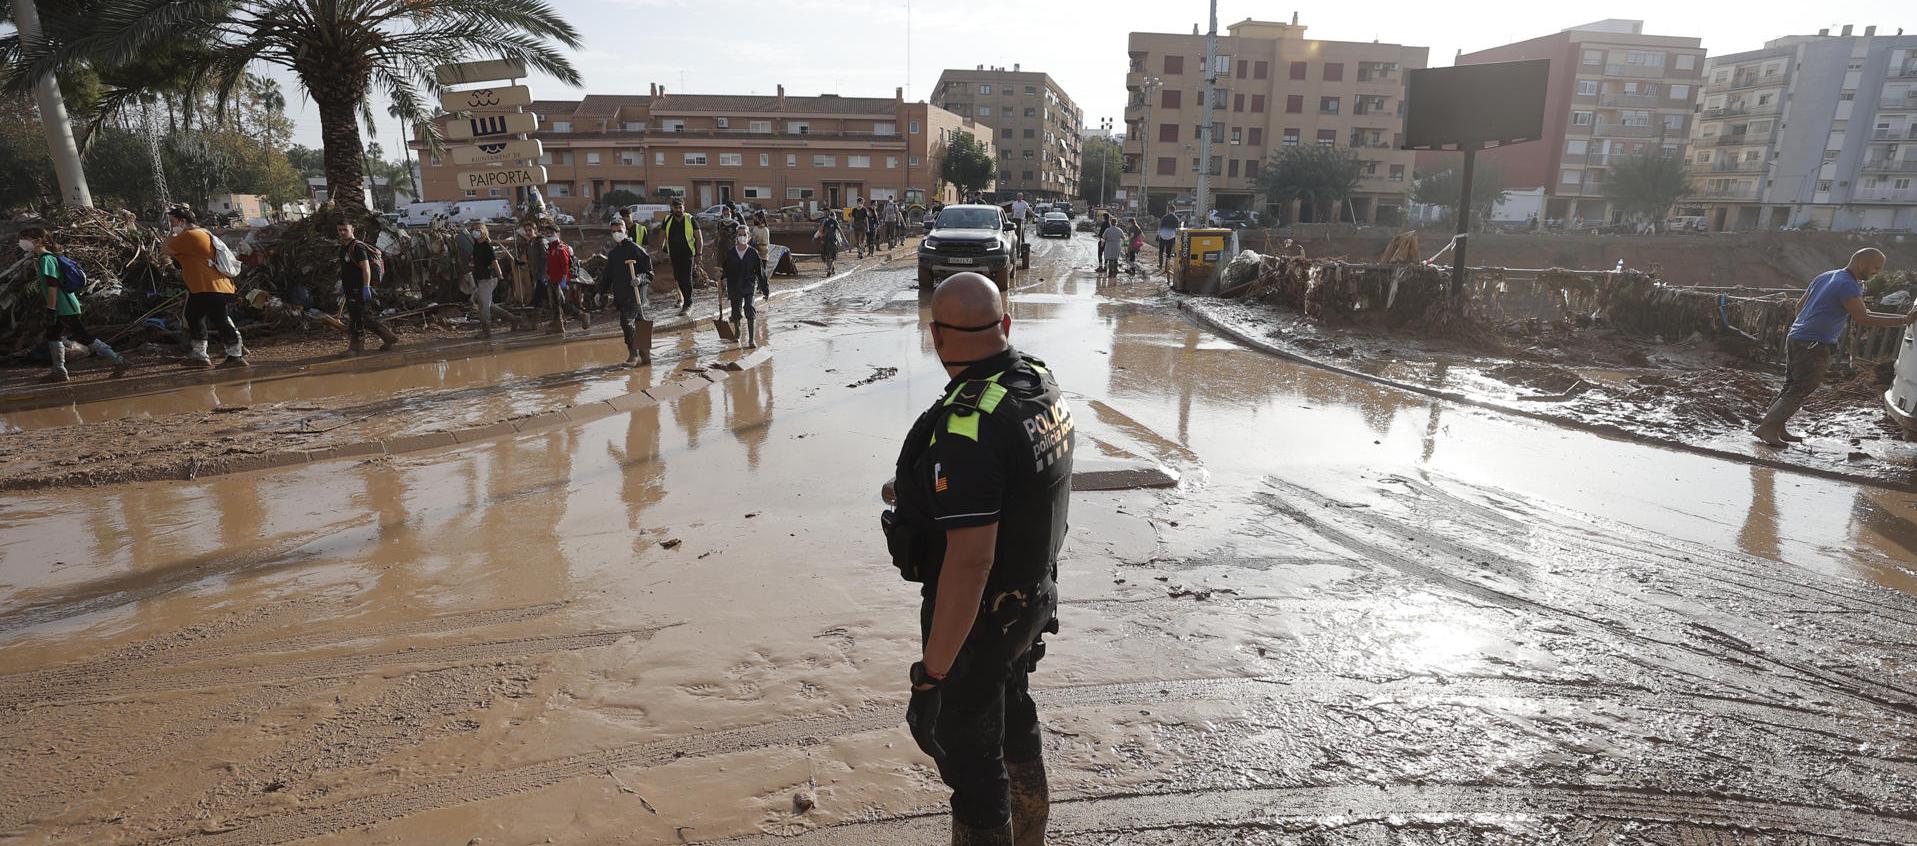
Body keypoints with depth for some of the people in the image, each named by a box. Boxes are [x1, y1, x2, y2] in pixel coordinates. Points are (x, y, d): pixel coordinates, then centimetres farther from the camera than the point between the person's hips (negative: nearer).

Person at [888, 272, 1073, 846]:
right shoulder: (1042, 384, -4)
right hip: (1035, 596, 9)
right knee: (1014, 718, 30)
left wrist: (932, 674, -27)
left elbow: (970, 561, -34)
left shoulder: (968, 425, -32)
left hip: (978, 613, -9)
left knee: (969, 753, 11)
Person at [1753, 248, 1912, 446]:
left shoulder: (1825, 276, 14)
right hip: (1814, 346, -9)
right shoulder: (1848, 285, -13)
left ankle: (1778, 429, 15)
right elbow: (1863, 318, -17)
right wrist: (1904, 320, -14)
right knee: (1799, 392, -8)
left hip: (1794, 337, 9)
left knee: (1791, 387, 13)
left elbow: (1800, 305, 22)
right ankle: (1766, 428, -12)